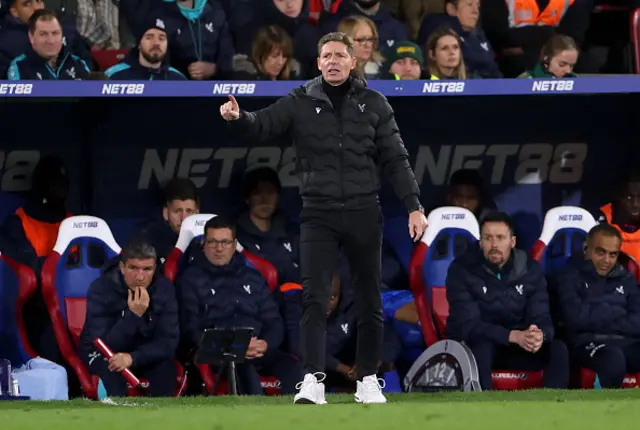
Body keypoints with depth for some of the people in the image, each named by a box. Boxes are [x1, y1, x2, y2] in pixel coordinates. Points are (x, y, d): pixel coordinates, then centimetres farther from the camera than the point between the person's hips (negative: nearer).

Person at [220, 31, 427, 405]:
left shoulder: (374, 104, 6)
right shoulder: (301, 103, 5)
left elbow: (395, 159, 6)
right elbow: (262, 126, -3)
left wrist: (414, 206, -2)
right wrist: (238, 117, -26)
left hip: (364, 215, 1)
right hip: (319, 215, -1)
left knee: (370, 301, 7)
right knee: (315, 299, -11)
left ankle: (369, 380, 18)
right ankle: (313, 381, -15)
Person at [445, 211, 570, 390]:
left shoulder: (530, 270, -3)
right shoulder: (462, 269, -15)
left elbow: (541, 317, -9)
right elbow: (467, 324, -24)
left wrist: (540, 335, -37)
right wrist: (514, 336, -38)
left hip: (516, 346, 4)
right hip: (472, 345, -4)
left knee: (558, 349, -20)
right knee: (481, 349, -38)